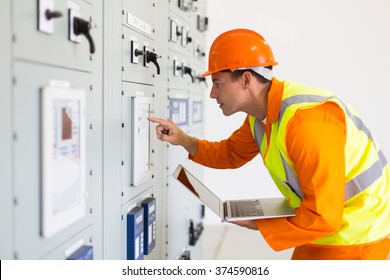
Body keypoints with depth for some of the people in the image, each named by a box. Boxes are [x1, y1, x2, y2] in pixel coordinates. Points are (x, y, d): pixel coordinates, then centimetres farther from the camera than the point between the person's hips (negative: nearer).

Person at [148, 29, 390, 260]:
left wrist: (257, 224, -18)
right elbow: (231, 154, 14)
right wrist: (184, 140, -1)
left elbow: (323, 216, -30)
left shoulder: (306, 120, -32)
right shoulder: (261, 112, -3)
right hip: (320, 231, 9)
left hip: (355, 239, -9)